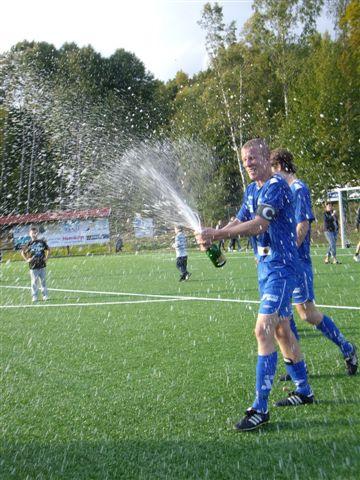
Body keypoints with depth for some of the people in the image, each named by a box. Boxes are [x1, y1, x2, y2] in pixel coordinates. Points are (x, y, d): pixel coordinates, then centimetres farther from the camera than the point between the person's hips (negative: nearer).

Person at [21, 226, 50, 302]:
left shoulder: (42, 242, 2)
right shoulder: (29, 244, -2)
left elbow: (48, 250, 16)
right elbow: (23, 252, 9)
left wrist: (46, 257, 5)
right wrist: (27, 260, -1)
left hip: (42, 265, 2)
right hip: (33, 266, -2)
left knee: (43, 281, 8)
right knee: (34, 282, 0)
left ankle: (45, 295, 15)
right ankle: (34, 296, 6)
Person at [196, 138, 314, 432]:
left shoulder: (276, 186, -15)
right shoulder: (252, 190, 15)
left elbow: (259, 225, -26)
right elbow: (240, 221, 8)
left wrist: (217, 234, -30)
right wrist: (212, 237, -12)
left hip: (281, 267, -10)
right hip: (266, 266, 10)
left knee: (264, 330, -16)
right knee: (282, 330, 16)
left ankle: (260, 409, -13)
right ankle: (304, 391, 31)